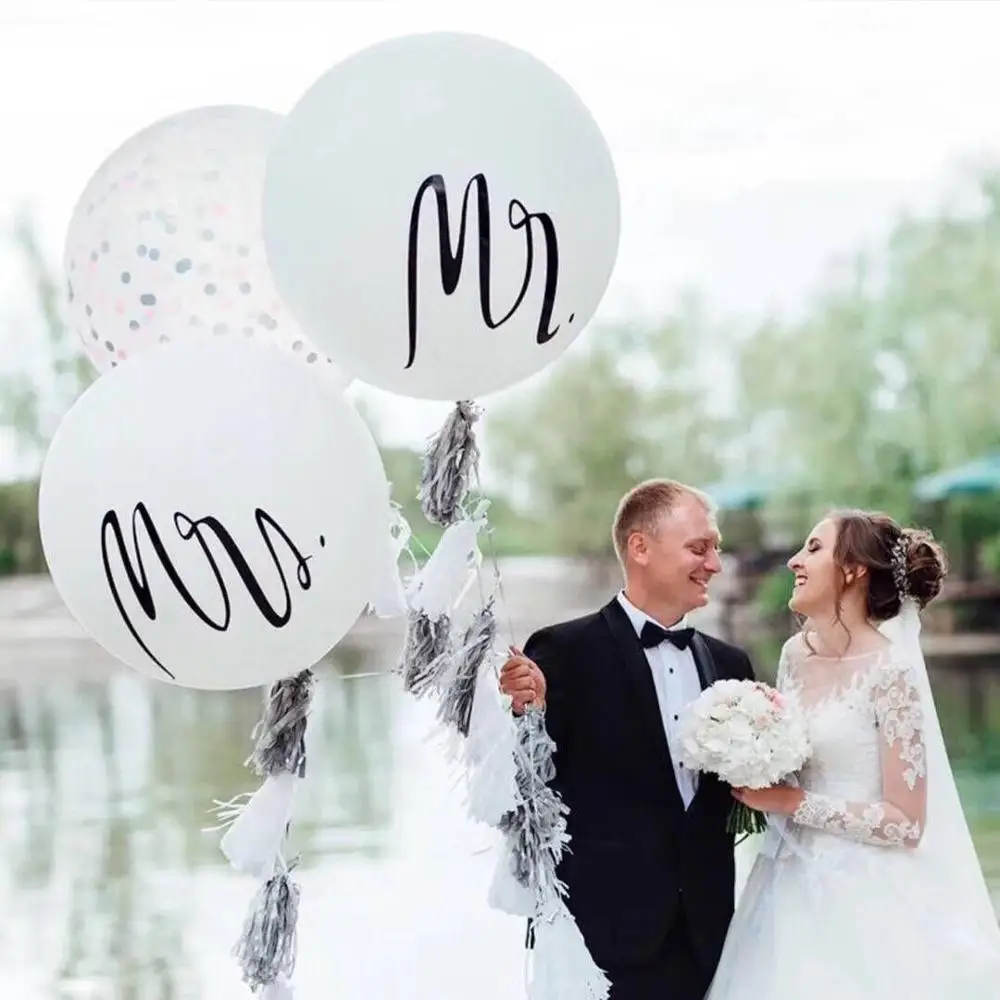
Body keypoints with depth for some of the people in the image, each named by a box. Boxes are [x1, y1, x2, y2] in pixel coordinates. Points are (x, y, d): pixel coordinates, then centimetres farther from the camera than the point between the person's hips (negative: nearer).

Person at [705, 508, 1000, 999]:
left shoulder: (890, 670, -16)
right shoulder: (795, 654, 5)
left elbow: (907, 824, -16)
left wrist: (794, 803, -15)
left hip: (862, 897, -6)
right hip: (792, 884, 6)